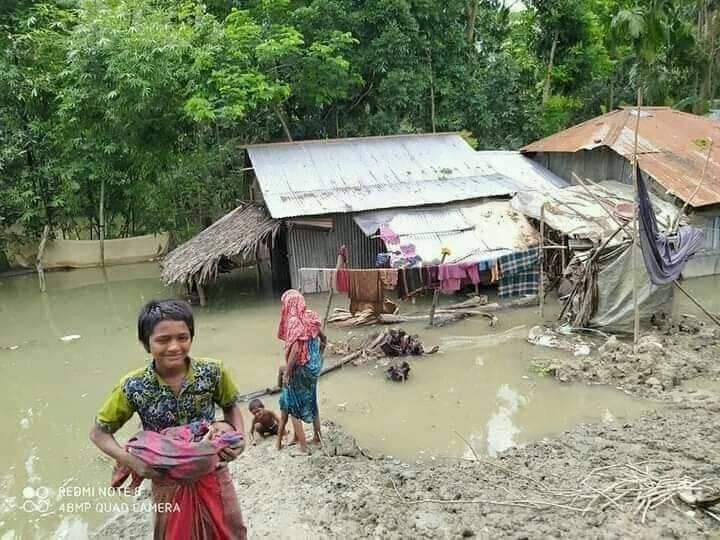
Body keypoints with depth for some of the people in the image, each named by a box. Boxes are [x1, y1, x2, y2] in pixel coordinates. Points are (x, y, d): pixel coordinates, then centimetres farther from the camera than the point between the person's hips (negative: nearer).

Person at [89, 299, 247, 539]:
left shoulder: (212, 372, -16)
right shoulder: (133, 387, -19)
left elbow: (230, 407, 3)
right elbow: (99, 432, -5)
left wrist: (239, 437, -14)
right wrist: (131, 460, -19)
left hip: (213, 475, 1)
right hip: (168, 483, -1)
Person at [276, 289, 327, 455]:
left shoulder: (293, 321, -20)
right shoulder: (311, 318, 2)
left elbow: (295, 350, -26)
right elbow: (323, 339, 14)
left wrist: (286, 373, -19)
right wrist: (318, 359, 24)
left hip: (299, 369, -7)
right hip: (313, 367, 8)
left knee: (293, 406, 5)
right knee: (311, 401, 22)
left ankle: (303, 447, 8)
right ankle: (317, 437, 34)